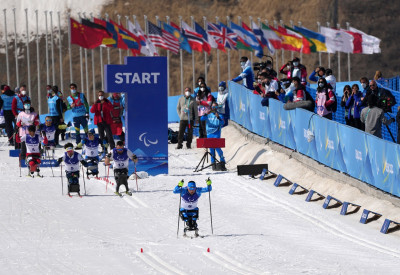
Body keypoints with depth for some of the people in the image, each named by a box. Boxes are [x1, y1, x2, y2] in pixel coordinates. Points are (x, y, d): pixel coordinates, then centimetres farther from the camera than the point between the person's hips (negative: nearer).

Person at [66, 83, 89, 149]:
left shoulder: (81, 95, 3)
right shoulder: (69, 98, 7)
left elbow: (86, 104, 4)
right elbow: (68, 107, 12)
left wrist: (87, 113, -4)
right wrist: (70, 106, -12)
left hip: (82, 115, -2)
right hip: (75, 116, 2)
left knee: (86, 129, -3)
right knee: (77, 131, 1)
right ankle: (79, 144, 5)